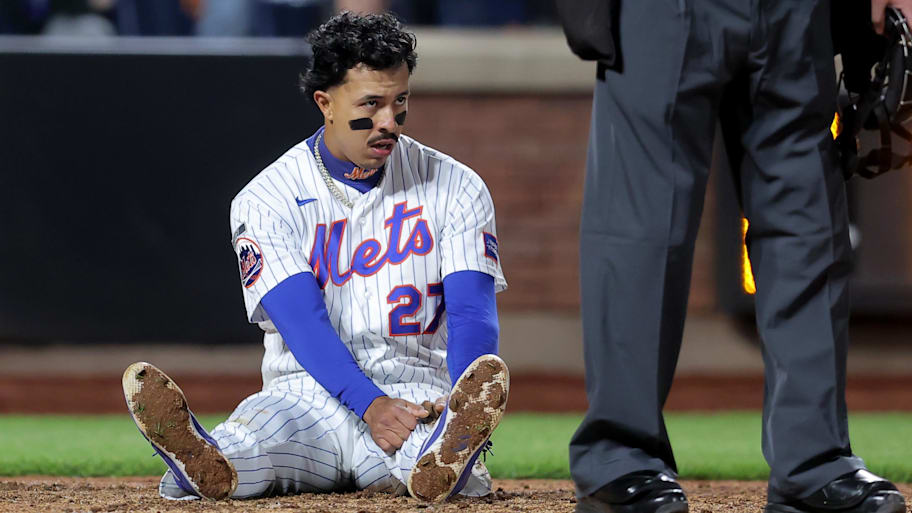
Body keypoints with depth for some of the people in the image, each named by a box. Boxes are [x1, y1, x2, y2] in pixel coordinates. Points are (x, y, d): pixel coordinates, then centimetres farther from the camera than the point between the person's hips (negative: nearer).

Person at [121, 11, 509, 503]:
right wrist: (369, 404, -29)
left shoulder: (455, 189, 8)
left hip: (419, 392, -1)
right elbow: (302, 321, -10)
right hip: (308, 393, 1)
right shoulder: (266, 201, 3)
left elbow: (473, 313, -2)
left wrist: (464, 404, -26)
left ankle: (447, 456, -70)